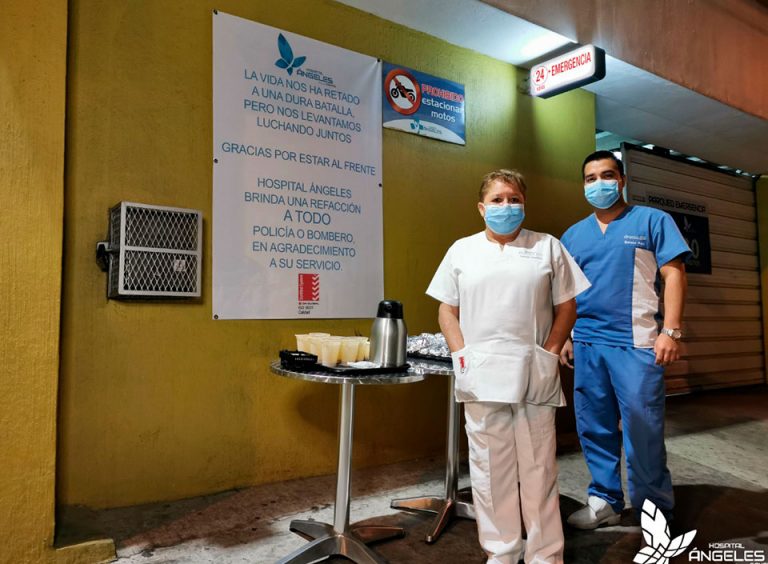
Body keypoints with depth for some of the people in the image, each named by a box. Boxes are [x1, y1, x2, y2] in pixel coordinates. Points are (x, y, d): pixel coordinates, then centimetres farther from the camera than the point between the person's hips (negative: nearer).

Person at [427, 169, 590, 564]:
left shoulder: (548, 247, 7)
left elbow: (566, 308, 8)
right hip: (481, 378, 1)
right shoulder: (461, 250, 9)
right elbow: (447, 311, 9)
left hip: (535, 378, 0)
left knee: (539, 470, 7)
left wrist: (549, 354, -3)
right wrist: (463, 356, -2)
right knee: (490, 471, 9)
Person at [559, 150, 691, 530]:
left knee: (643, 431, 0)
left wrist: (671, 331, -12)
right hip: (586, 344, 4)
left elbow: (674, 274, -3)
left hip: (635, 342, -4)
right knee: (594, 428, 10)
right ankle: (605, 500, 25)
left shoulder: (652, 221, 4)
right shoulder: (573, 235, 15)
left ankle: (654, 512, 17)